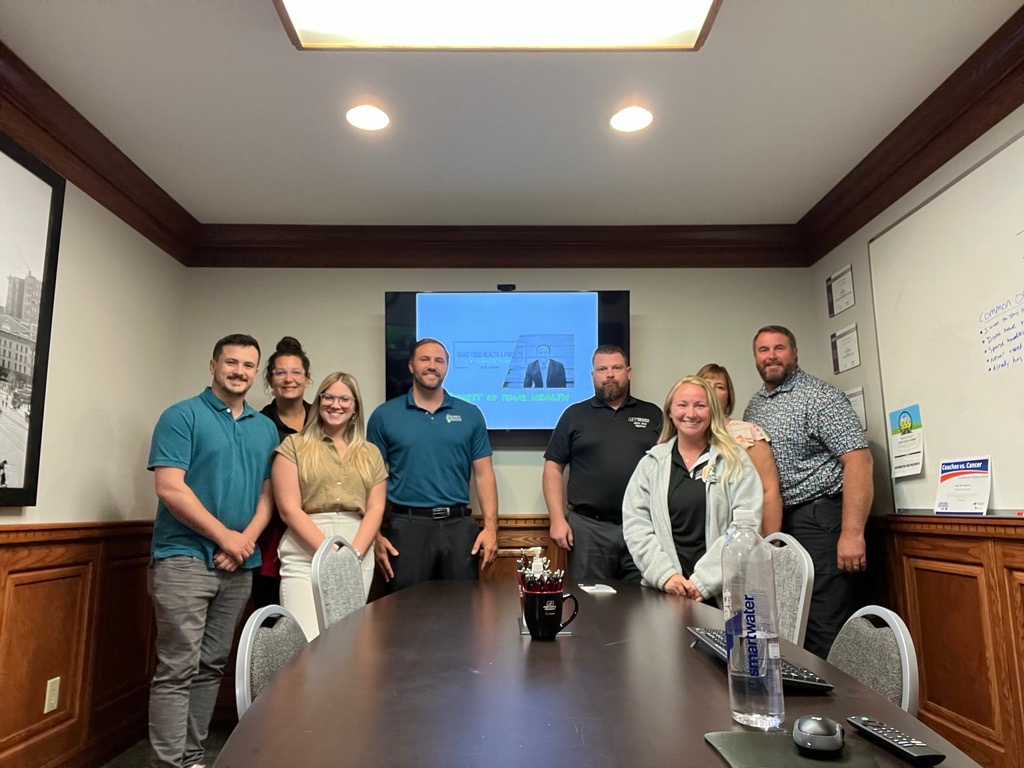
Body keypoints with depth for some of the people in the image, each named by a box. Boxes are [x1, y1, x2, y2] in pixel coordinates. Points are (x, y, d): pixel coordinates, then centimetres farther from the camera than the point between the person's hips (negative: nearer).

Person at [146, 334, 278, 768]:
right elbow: (169, 488, -13)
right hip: (184, 559, -5)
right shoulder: (182, 416, -4)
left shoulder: (266, 429, 12)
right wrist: (226, 537, -13)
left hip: (240, 565, 6)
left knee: (211, 667, 13)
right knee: (177, 669, -4)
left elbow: (267, 493, 11)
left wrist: (247, 540, -7)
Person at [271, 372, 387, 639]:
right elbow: (289, 509, -3)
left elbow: (375, 509, 7)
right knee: (307, 641, -10)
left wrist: (352, 554, -9)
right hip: (305, 556, -3)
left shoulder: (371, 453, 14)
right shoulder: (294, 445, 5)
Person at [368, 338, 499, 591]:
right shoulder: (384, 416, 4)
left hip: (459, 525, 2)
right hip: (406, 525, -1)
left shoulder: (470, 414, 8)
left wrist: (490, 526, -3)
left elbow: (483, 473, 6)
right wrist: (376, 535, -4)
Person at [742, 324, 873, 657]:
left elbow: (858, 460, -15)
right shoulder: (753, 407, 15)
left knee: (824, 634, -7)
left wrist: (852, 533, -21)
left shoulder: (820, 397, -7)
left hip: (818, 519, -7)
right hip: (773, 523, 7)